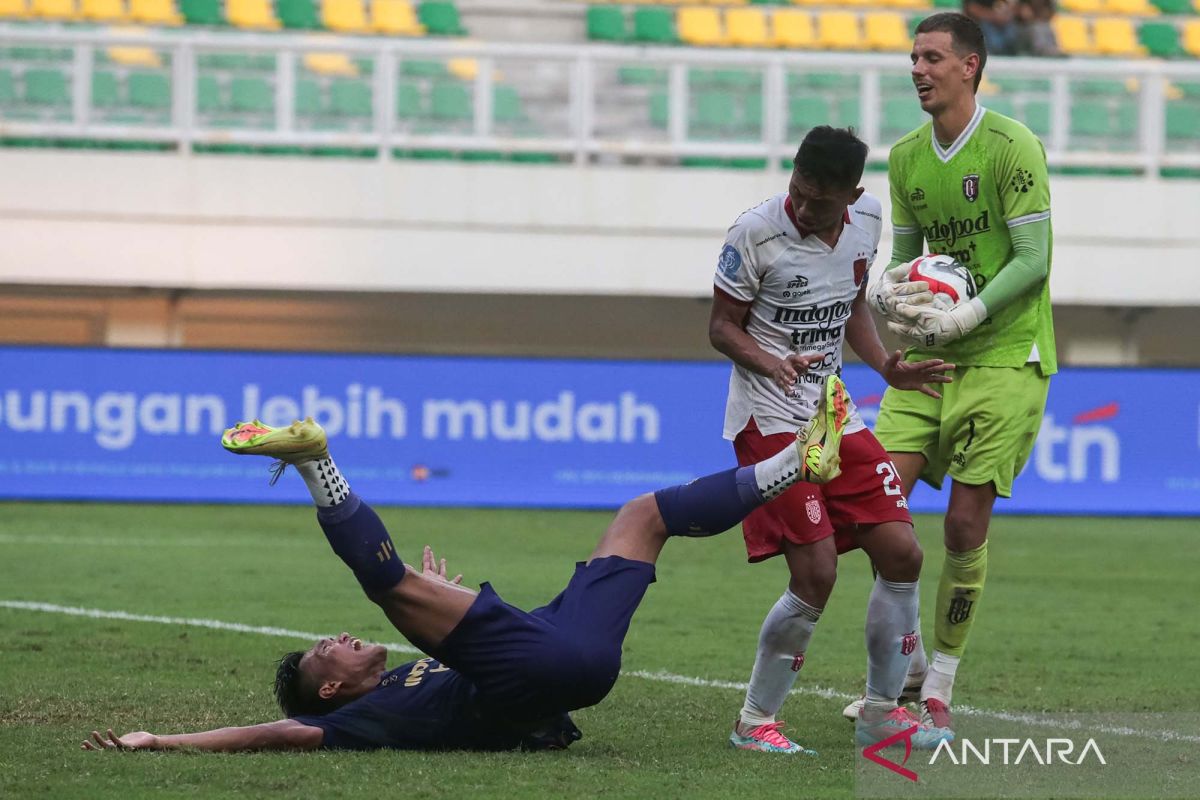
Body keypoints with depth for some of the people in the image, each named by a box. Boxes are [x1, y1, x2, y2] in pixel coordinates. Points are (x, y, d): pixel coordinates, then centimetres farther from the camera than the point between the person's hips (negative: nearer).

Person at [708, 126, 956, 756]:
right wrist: (775, 365, -26)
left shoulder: (866, 220, 2)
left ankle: (882, 713, 17)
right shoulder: (756, 232, -16)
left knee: (901, 553, 2)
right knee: (815, 575, -15)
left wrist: (887, 367, 4)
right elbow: (722, 327, -8)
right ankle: (755, 722, 0)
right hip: (770, 419, -7)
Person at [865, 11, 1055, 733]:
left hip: (1006, 356, -5)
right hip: (928, 356, 5)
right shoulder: (905, 157, 9)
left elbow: (1033, 258, -12)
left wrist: (965, 318, -20)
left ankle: (940, 685, 8)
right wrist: (890, 288, -5)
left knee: (966, 523, -6)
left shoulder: (1012, 147, -10)